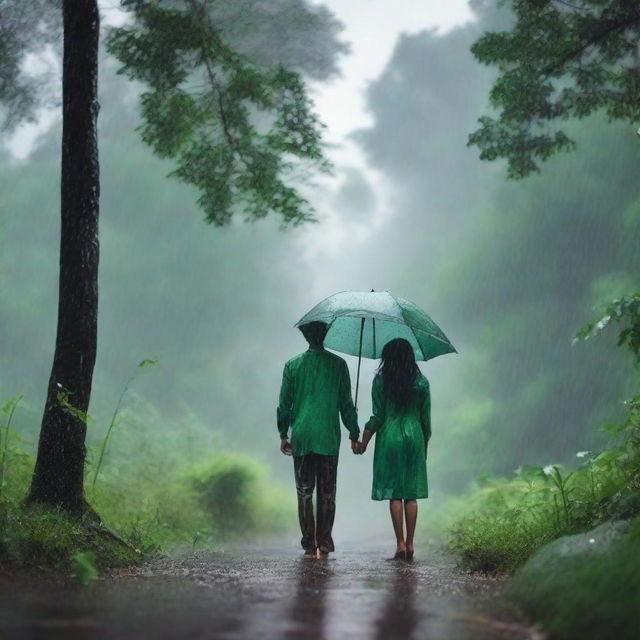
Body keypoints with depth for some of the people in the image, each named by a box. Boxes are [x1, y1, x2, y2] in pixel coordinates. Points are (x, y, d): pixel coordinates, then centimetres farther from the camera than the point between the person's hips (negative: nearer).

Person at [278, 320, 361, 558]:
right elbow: (346, 403, 1)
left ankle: (309, 544, 4)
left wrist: (283, 435, 14)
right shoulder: (338, 364, 0)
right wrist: (354, 435, 9)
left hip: (301, 438, 1)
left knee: (304, 491, 6)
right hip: (329, 438, -1)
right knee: (327, 491, 6)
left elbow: (284, 403, 5)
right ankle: (324, 542, 2)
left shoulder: (292, 365, 2)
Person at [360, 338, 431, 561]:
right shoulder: (421, 383, 3)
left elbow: (377, 417, -5)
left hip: (390, 438, -2)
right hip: (414, 438, 2)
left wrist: (363, 442, 4)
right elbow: (426, 419, 6)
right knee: (411, 495, 5)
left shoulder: (381, 381, -4)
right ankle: (410, 544, 5)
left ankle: (400, 544, -2)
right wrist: (425, 445, 17)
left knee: (394, 494, 1)